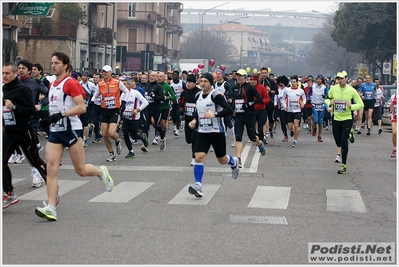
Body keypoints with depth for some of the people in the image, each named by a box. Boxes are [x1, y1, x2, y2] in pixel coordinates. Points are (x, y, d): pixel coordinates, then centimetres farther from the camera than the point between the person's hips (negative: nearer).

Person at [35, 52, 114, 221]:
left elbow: (82, 107, -18)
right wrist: (48, 117, 11)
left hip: (71, 129, -7)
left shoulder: (70, 83, -11)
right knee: (51, 168, -8)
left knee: (81, 170, 3)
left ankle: (101, 172, 35)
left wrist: (61, 114, -26)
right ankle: (51, 208, -13)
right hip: (55, 131, 7)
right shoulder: (52, 84, 13)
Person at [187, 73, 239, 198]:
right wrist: (194, 121, 5)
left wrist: (215, 114, -35)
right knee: (199, 157, -14)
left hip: (216, 131, -4)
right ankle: (198, 186, -17)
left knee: (222, 160, 12)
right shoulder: (198, 96, 7)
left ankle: (234, 162, 48)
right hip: (202, 132, 5)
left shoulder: (216, 96, -14)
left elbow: (229, 110, -23)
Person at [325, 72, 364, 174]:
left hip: (347, 119, -4)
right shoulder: (333, 89, -1)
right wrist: (329, 103, -6)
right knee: (338, 142, 8)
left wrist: (351, 106, -22)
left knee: (343, 141, -13)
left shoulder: (352, 90, -9)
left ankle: (343, 165, -8)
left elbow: (361, 104, -4)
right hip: (336, 119, 4)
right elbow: (327, 99, 17)